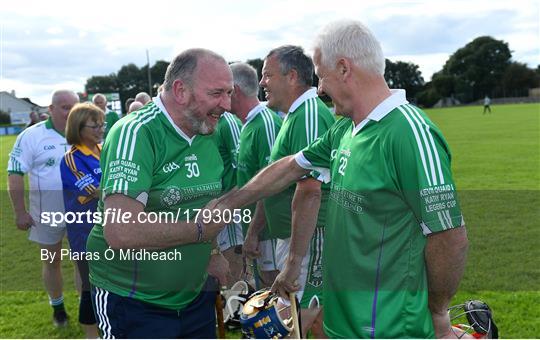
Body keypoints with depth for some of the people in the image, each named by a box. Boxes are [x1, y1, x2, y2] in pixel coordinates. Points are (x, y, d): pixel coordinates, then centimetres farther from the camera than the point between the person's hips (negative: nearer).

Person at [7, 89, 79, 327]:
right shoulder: (32, 136, -9)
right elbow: (15, 174, -9)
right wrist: (20, 212, -13)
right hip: (47, 213, -2)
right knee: (52, 261, 13)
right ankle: (57, 307, 32)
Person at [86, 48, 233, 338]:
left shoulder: (207, 135, 3)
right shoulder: (137, 133, -21)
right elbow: (122, 232, -32)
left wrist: (210, 254, 3)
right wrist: (201, 229, -20)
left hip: (195, 295, 7)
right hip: (133, 301, -7)